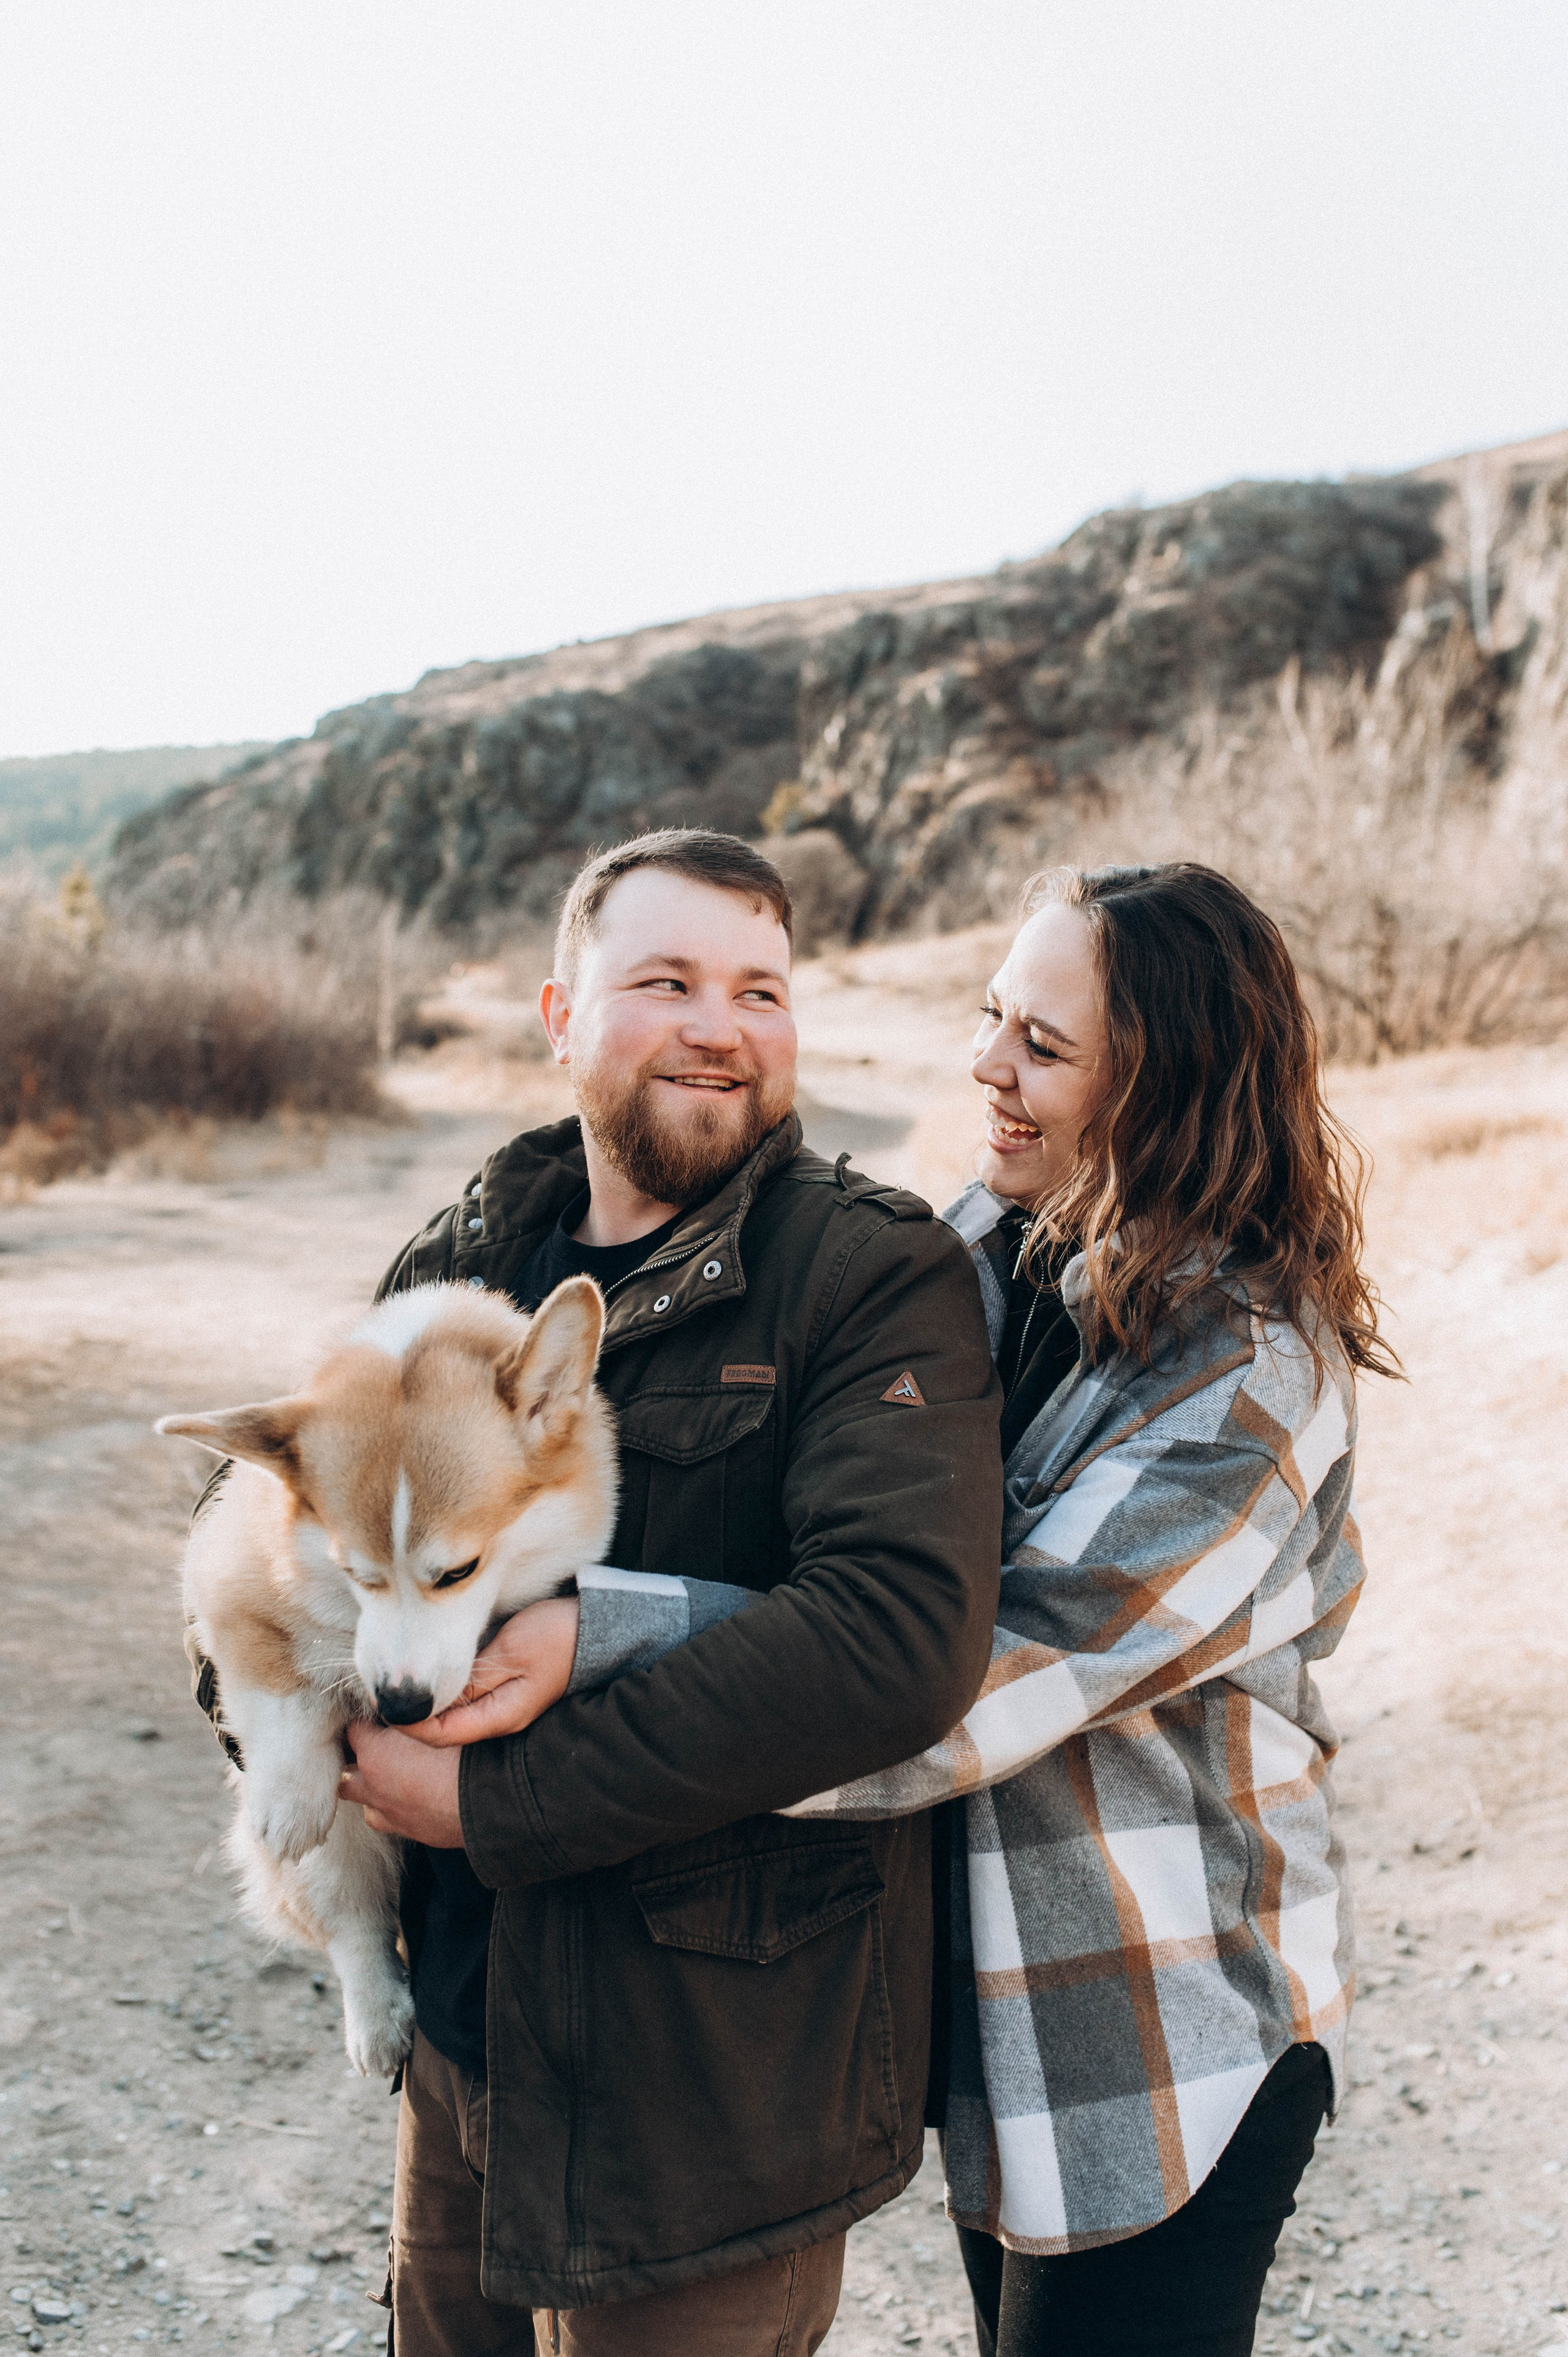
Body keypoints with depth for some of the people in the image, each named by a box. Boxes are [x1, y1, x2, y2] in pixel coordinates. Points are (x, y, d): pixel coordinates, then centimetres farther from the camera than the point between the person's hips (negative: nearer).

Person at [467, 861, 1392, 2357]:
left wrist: (592, 1643, -37)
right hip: (1001, 1992, 7)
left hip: (1163, 2053, -7)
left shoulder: (1247, 1376, -25)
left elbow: (968, 1682, -32)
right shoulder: (995, 1242, -3)